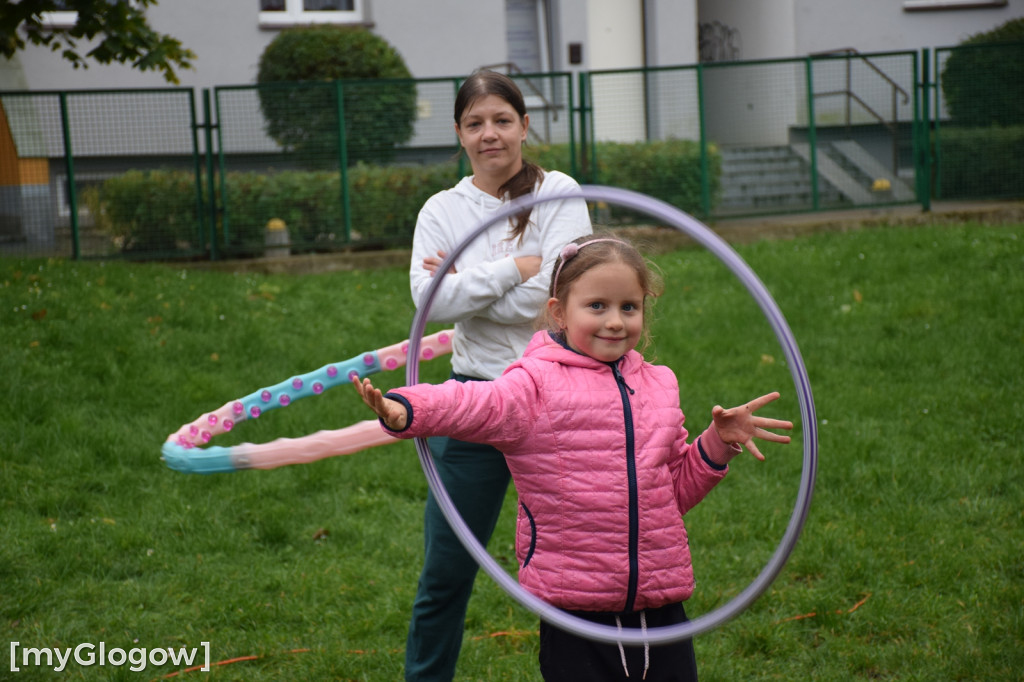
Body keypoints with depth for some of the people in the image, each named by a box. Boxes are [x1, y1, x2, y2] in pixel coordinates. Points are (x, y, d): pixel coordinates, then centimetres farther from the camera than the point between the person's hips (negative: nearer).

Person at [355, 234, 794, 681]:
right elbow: (480, 404, -28)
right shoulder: (538, 384, -7)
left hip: (660, 605, 5)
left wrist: (718, 443, 6)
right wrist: (405, 410, -47)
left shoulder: (657, 385, 12)